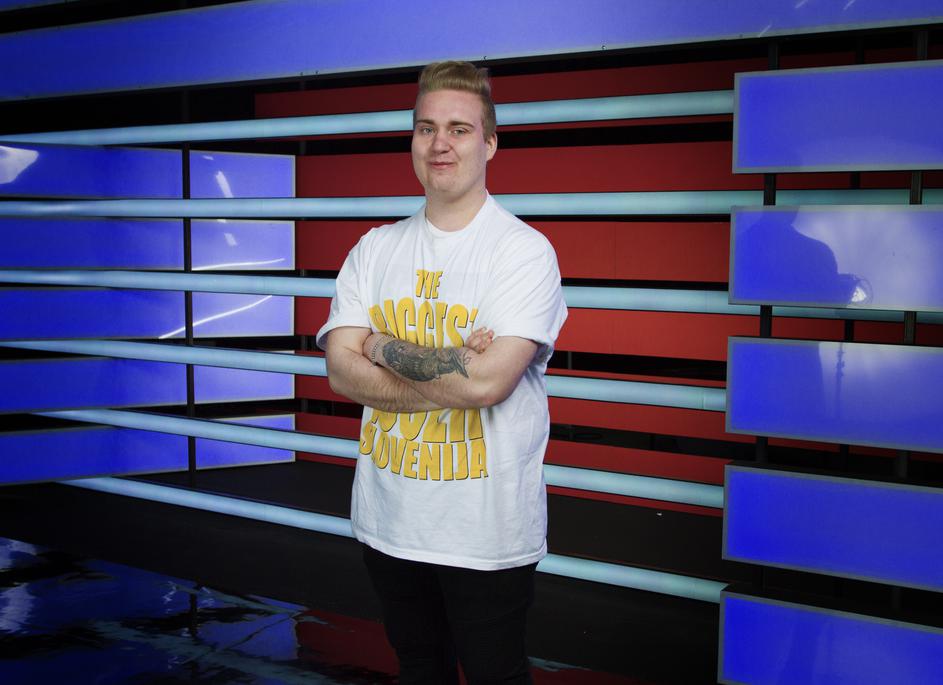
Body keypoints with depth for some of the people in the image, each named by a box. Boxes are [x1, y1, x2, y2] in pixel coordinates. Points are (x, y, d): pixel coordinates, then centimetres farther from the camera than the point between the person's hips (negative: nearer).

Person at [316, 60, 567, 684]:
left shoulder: (525, 251, -11)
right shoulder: (376, 250, 4)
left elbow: (486, 381, -24)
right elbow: (342, 372, -7)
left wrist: (386, 349, -11)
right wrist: (451, 375, -18)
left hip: (487, 532, -4)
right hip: (389, 520, 5)